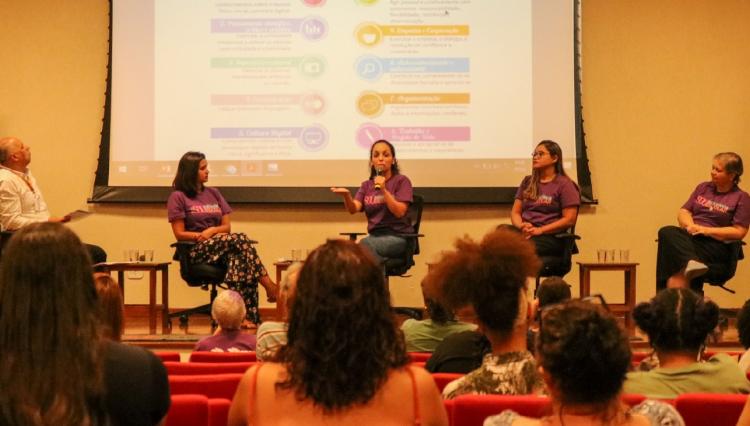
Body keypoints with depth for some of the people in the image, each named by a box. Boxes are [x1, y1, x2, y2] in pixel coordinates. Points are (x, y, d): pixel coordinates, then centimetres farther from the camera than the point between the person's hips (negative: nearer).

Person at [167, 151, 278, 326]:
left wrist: (213, 230, -7)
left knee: (239, 257, -33)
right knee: (240, 239, -31)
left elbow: (227, 226, 14)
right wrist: (202, 236, -13)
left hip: (221, 249, 5)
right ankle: (269, 286, -32)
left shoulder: (214, 193, 20)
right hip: (197, 251, -4)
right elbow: (180, 234, -1)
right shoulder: (178, 197, 4)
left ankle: (248, 316, -43)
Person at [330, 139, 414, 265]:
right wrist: (346, 195, -25)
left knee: (363, 245, -30)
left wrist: (383, 190, -20)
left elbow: (399, 212, -10)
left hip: (398, 238, -3)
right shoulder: (366, 185, 14)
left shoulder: (401, 181, 2)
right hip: (375, 236, 4)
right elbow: (353, 209, -4)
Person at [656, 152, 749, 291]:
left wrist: (706, 230, -12)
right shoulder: (703, 188, 21)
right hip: (690, 236, 5)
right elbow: (683, 212, 18)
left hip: (716, 244, -5)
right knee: (666, 232, -31)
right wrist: (689, 225, -6)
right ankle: (691, 262, -51)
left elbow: (739, 232, -5)